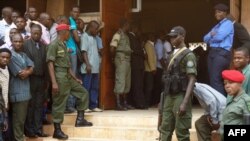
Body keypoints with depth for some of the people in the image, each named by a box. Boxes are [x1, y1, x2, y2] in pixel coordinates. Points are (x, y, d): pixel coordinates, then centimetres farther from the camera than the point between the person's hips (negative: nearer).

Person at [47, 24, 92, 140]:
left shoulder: (63, 45, 15)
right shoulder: (54, 45, -12)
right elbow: (50, 64, -17)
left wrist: (75, 78, 20)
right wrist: (54, 82, -23)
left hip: (68, 76, 9)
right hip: (60, 76, -9)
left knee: (83, 92, 15)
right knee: (59, 104, -3)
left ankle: (80, 119, 19)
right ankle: (57, 131, 6)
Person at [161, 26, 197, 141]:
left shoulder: (188, 55, -8)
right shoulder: (172, 55, 16)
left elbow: (191, 80, -15)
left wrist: (185, 102, -23)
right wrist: (165, 96, 16)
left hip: (180, 96, -8)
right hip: (169, 96, 8)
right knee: (165, 129, 9)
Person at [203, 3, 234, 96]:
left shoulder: (228, 24, -1)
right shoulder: (216, 26, 24)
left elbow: (219, 37, -14)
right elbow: (205, 39, 16)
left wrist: (211, 38, 5)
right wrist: (211, 34, -3)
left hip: (222, 53, -9)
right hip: (212, 52, 9)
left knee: (216, 80, -16)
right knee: (212, 79, 7)